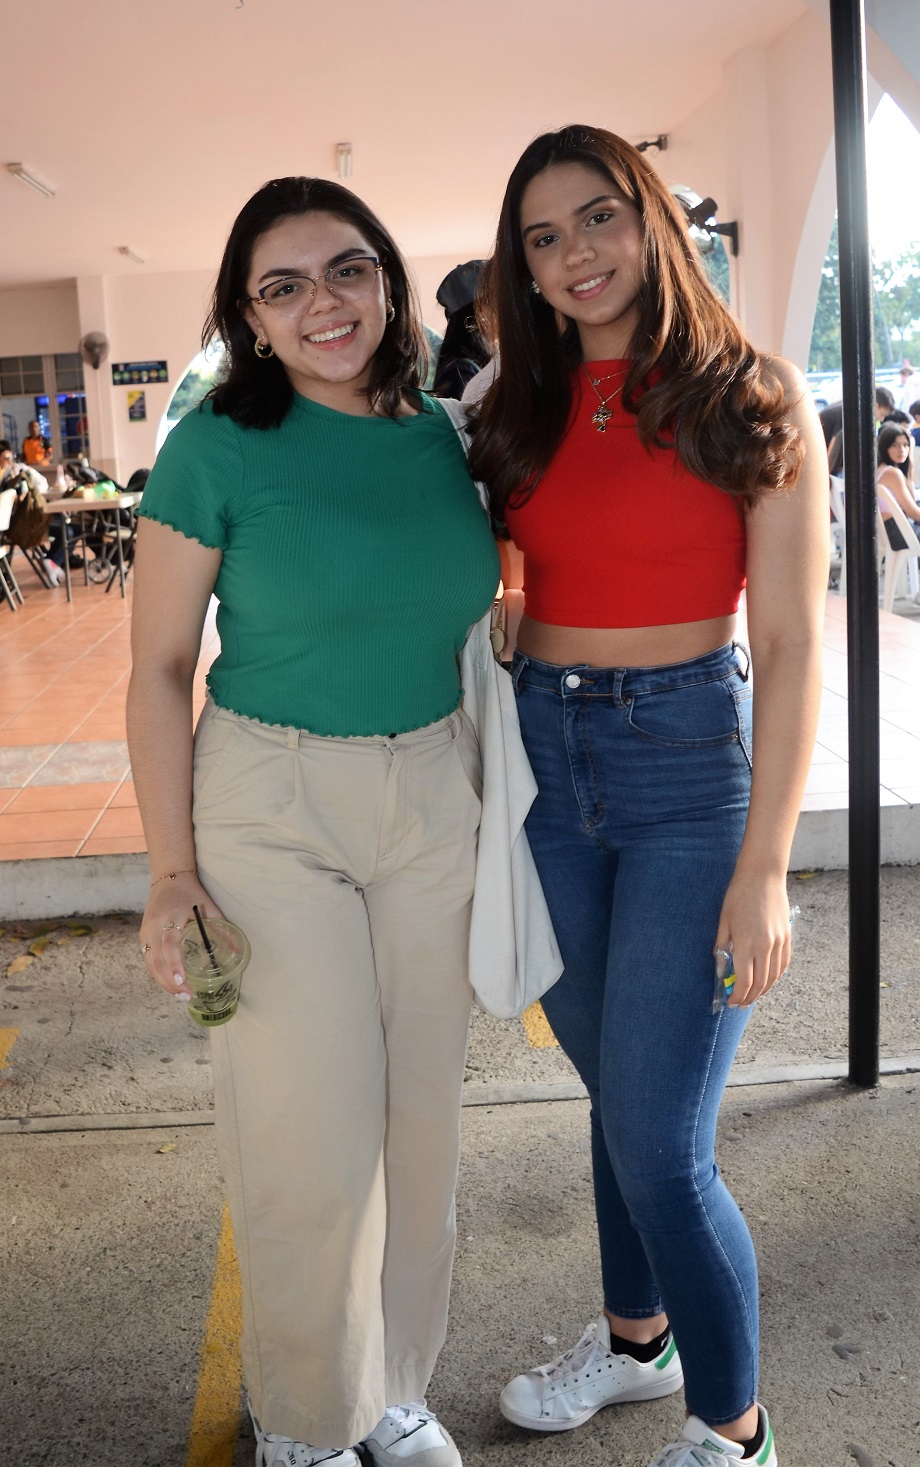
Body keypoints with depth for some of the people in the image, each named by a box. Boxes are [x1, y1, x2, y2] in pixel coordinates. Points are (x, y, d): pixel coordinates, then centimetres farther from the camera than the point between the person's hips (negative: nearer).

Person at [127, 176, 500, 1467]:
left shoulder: (442, 436, 3)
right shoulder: (218, 446, -10)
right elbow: (161, 668, -8)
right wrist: (173, 868, -11)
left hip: (436, 802, 4)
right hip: (272, 811, -4)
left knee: (420, 1118, 14)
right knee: (312, 1142, 4)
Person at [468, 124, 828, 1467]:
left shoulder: (751, 402, -6)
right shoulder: (522, 415, 8)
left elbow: (791, 644, -10)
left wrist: (764, 867, -14)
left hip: (689, 762, -5)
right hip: (543, 755, 5)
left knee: (658, 1138, -3)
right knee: (617, 1088, 19)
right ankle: (635, 1336, 41)